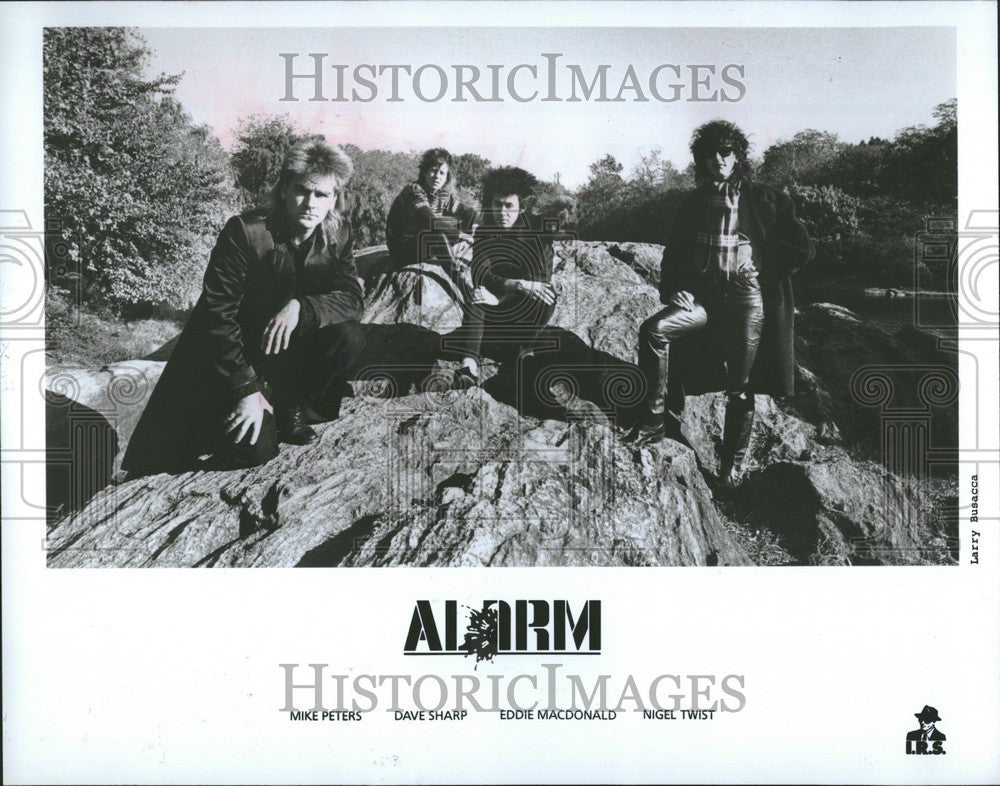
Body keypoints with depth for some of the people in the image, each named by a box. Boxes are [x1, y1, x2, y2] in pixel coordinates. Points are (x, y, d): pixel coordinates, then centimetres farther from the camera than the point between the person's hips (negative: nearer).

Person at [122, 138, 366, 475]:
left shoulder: (338, 235, -6)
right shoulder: (244, 232, -22)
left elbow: (351, 298, -12)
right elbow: (217, 313, -23)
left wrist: (300, 306, -33)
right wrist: (247, 389, -27)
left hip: (288, 353, 5)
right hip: (232, 356, -5)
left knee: (349, 338, -23)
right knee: (255, 447, -23)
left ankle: (290, 409, 0)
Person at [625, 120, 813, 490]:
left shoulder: (766, 201, 4)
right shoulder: (692, 205, 13)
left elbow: (801, 248, 2)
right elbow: (673, 255, 17)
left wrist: (760, 270, 0)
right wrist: (672, 293, 1)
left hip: (748, 297, -3)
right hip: (703, 295, 3)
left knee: (740, 386, -2)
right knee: (653, 330, -23)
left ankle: (733, 462, 10)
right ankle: (657, 417, -15)